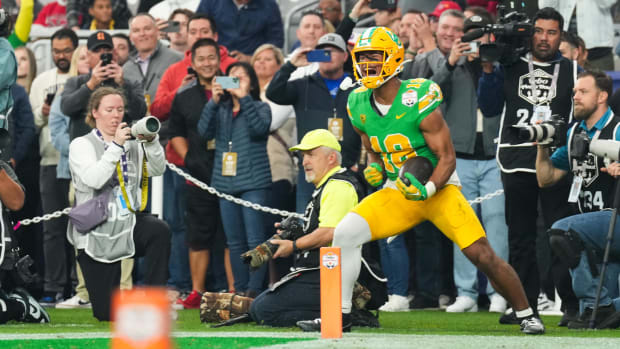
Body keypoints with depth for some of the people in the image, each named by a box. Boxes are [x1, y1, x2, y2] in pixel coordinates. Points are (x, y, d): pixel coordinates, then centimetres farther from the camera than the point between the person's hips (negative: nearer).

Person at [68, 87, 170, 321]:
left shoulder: (132, 143, 11)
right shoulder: (81, 145, -1)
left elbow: (158, 169, 0)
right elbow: (93, 180, -17)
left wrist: (151, 142, -15)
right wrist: (116, 146, -20)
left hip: (129, 222, 3)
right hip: (97, 233, -3)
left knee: (160, 230, -35)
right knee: (107, 315, -5)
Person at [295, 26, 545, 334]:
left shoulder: (419, 101, -21)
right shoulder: (360, 105, -1)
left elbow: (447, 158, -18)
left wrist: (427, 190, -32)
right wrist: (374, 169, -4)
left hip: (439, 189, -5)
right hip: (397, 192, 5)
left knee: (482, 255, -15)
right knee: (346, 232, -14)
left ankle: (526, 314, 4)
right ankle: (340, 313, -2)